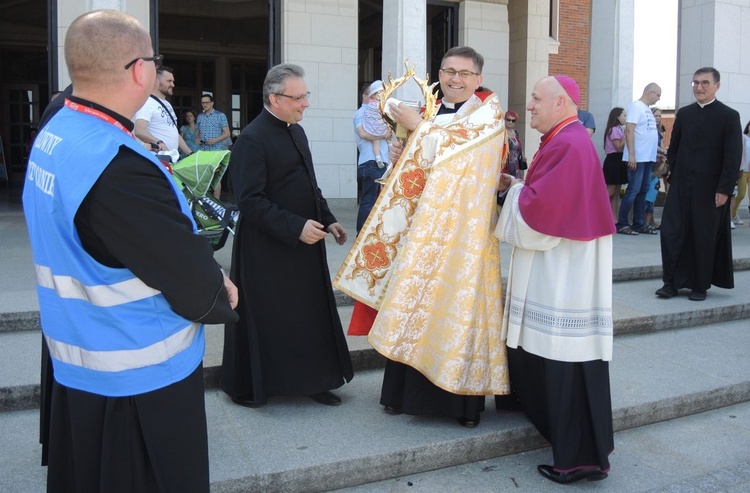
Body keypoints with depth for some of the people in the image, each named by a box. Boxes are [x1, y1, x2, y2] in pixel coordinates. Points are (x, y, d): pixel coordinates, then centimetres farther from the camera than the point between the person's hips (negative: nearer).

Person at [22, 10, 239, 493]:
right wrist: (223, 296, -2)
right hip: (140, 382, -9)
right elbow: (199, 292, -24)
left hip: (76, 364, 9)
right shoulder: (120, 169, -30)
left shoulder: (53, 135, 1)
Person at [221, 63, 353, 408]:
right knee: (265, 317, 4)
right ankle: (245, 387, 23)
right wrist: (296, 227, -25)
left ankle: (311, 381, 26)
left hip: (304, 244, 8)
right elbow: (250, 201, -22)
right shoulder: (252, 140, -17)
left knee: (311, 314, 12)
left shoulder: (297, 131, 11)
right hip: (267, 249, -8)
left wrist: (327, 220, 11)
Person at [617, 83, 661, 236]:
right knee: (633, 190, -8)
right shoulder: (636, 106, -8)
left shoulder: (647, 109, 18)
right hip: (637, 158, -9)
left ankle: (638, 224, 15)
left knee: (643, 191, 10)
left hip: (648, 157, 9)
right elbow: (629, 131, -15)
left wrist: (658, 151, 14)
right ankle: (621, 224, -3)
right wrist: (632, 155, -21)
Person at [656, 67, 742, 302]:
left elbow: (733, 157, -8)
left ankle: (700, 285, 16)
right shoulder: (684, 113, 9)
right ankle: (672, 282, 8)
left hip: (709, 188, -3)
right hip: (681, 185, 4)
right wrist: (673, 176, 5)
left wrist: (724, 189, -13)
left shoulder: (729, 116, -4)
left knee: (705, 237, 4)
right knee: (671, 232, -1)